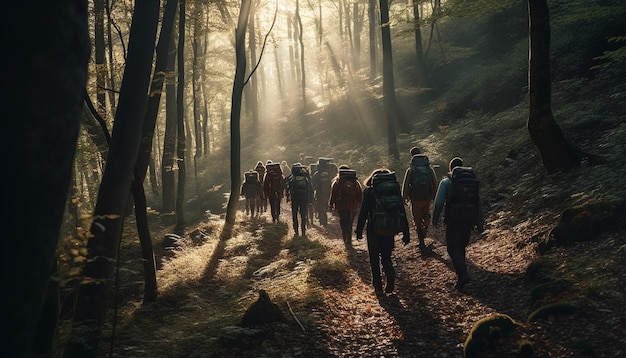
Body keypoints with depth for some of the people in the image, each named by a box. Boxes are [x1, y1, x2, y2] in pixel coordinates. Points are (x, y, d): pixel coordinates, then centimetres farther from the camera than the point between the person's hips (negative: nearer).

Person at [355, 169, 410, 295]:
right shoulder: (395, 190, 1)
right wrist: (406, 233, 5)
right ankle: (390, 273, -11)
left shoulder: (369, 191, -5)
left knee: (374, 259, 11)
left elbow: (363, 212, -6)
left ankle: (378, 287, 8)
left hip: (374, 229, -2)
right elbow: (402, 212, 0)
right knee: (386, 256, 18)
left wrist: (359, 230, 3)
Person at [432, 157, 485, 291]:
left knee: (453, 248, -1)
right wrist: (480, 223, 17)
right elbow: (479, 203, 14)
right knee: (462, 246, 17)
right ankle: (461, 273, 24)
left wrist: (435, 219, 7)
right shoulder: (473, 180, 14)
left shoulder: (446, 182, 1)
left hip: (454, 219, -4)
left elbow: (439, 203, -5)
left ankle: (463, 274, -18)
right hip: (469, 218, 5)